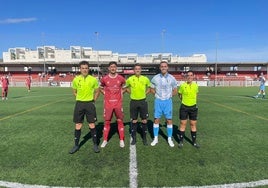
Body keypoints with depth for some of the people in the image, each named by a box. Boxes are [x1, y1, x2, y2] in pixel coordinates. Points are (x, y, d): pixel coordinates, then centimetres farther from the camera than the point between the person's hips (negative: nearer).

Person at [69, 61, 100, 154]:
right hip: (79, 104, 2)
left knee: (92, 125, 3)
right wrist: (80, 100, 6)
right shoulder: (76, 79, 0)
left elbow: (97, 91, 8)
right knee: (78, 126, 7)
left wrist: (93, 100, 3)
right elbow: (74, 92, 14)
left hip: (90, 104, -1)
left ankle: (95, 145, 18)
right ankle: (76, 145, 22)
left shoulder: (93, 79, -4)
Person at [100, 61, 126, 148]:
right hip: (108, 104, 0)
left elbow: (124, 87, 18)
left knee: (120, 121, 5)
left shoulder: (121, 78, 0)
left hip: (118, 103, 0)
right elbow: (101, 87, 16)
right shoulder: (104, 78, -1)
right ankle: (105, 140, 18)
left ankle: (121, 140, 17)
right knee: (107, 122, 6)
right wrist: (105, 94, 4)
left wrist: (121, 93, 6)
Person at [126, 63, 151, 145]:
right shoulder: (130, 79, -2)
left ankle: (144, 138, 20)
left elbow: (149, 87, 16)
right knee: (134, 121, 7)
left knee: (144, 121, 5)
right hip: (133, 102, 0)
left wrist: (145, 93, 1)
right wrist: (131, 93, 2)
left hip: (143, 101, 0)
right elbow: (126, 87, 15)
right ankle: (134, 138, 21)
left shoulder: (145, 79, -1)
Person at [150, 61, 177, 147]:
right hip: (158, 101, 0)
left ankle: (170, 139, 19)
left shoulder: (172, 78, -2)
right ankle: (155, 138, 17)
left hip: (168, 101, 0)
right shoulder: (155, 78, -1)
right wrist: (157, 94, 0)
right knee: (156, 120, 4)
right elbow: (152, 89, 10)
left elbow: (175, 91, 9)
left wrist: (169, 95, 0)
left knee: (169, 120, 4)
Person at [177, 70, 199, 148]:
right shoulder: (182, 85, -8)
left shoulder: (196, 85, 0)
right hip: (184, 107, -2)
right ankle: (181, 141, 15)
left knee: (193, 124, 9)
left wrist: (193, 101, 9)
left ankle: (194, 142, 23)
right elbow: (179, 94, 7)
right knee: (183, 124, 4)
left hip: (193, 107, 2)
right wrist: (184, 100, 5)